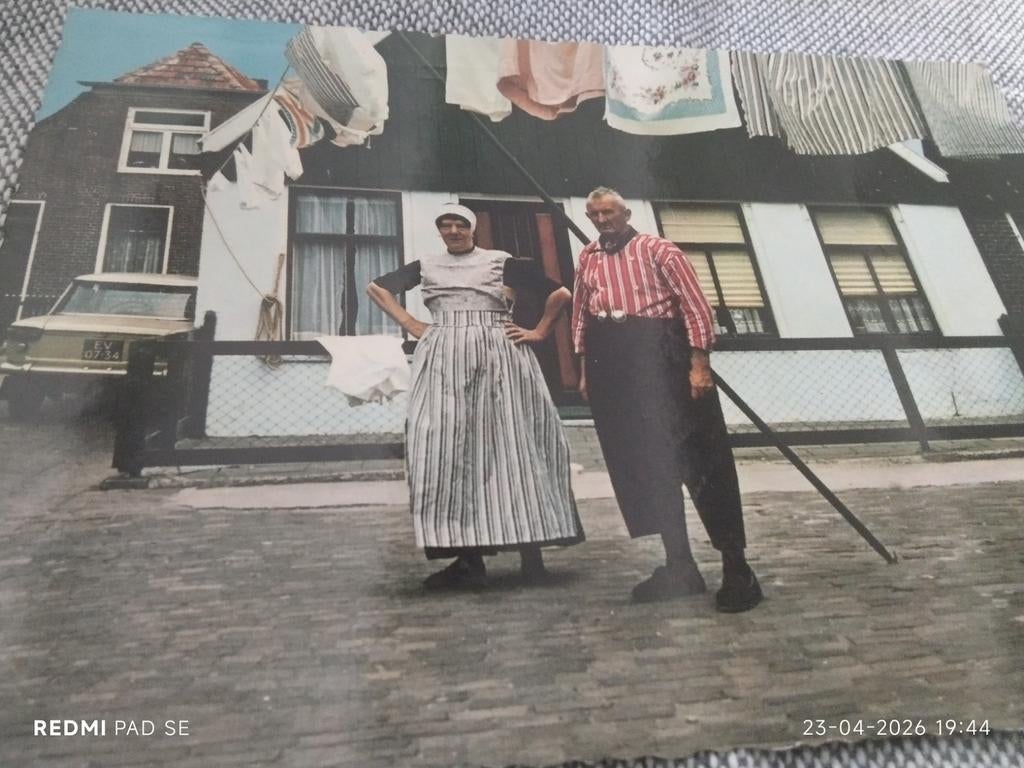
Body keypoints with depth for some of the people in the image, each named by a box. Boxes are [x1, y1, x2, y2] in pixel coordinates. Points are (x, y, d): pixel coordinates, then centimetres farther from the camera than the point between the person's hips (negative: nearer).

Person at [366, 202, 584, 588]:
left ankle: (530, 552, 1)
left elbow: (560, 293, 9)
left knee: (512, 442, -5)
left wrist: (538, 332, 1)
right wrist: (411, 325, 11)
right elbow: (377, 287, 22)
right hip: (444, 359, 2)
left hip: (499, 355, -2)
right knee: (447, 446, -8)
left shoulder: (502, 262, 9)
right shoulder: (425, 267, 17)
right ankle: (469, 557, -5)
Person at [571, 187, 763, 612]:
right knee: (638, 470, 8)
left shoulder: (658, 250, -1)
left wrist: (699, 364, -14)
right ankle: (677, 566, 21)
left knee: (701, 461, -4)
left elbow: (695, 307, -6)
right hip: (610, 365, 6)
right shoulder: (587, 259, 15)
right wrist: (585, 371, 12)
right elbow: (580, 317, 17)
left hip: (661, 355, -5)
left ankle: (736, 567, 7)